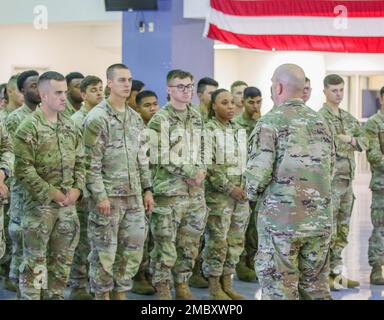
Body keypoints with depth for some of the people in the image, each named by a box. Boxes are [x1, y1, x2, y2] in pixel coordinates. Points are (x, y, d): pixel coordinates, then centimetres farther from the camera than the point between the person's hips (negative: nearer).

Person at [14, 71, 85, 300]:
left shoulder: (71, 126, 10)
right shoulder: (29, 127, -11)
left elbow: (80, 162, 14)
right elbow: (23, 169, -15)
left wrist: (77, 188, -3)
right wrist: (51, 193, -16)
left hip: (68, 203, 6)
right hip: (40, 203, -6)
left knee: (63, 256, 12)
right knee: (35, 259, -2)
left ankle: (57, 295, 23)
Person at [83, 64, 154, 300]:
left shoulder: (135, 118, 12)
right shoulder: (97, 118, -10)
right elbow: (91, 162, -13)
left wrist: (147, 189, 11)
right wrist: (100, 195, -18)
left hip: (134, 195, 7)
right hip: (108, 195, -7)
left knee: (134, 246, 9)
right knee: (105, 250, 1)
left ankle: (121, 292, 22)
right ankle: (102, 294, 12)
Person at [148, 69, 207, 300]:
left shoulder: (197, 118, 13)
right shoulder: (160, 120, -8)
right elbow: (164, 157, -15)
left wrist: (200, 173, -2)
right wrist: (192, 172, -15)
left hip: (195, 192, 6)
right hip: (169, 192, -6)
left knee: (190, 244, 11)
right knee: (165, 246, -2)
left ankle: (182, 285, 23)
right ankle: (163, 289, 9)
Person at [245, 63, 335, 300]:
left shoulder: (270, 122, -8)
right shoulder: (320, 122, 10)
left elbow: (258, 171, -14)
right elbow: (330, 169, 13)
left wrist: (253, 192, 5)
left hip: (280, 219, -5)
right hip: (320, 219, 5)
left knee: (280, 291, 3)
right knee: (316, 287, 14)